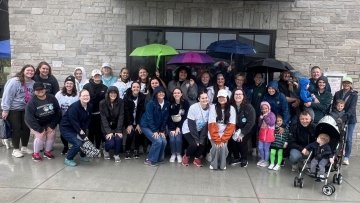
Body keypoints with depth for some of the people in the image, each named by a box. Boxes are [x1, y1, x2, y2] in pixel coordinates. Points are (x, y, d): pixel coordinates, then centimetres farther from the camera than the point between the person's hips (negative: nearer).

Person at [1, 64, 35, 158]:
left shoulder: (33, 83, -2)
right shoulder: (14, 81, -17)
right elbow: (7, 95, -17)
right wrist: (5, 109, -18)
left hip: (26, 109, 5)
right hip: (14, 109, -5)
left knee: (26, 128, 8)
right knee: (16, 129, 0)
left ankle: (24, 147, 26)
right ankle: (16, 149, 15)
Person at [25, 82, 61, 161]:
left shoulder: (52, 98, -11)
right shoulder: (32, 102, -20)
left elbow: (58, 112, -8)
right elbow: (29, 118, -22)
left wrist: (52, 126, -14)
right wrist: (40, 129, -24)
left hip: (49, 123, 3)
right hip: (36, 124, -3)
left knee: (52, 134, -15)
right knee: (40, 136, -21)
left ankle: (47, 151, 8)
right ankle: (36, 153, 1)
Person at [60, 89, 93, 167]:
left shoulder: (90, 106, -4)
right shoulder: (74, 107, -26)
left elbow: (87, 120, -2)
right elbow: (73, 121, -26)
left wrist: (83, 131, -13)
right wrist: (80, 132, -24)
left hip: (79, 128, 7)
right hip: (66, 128, -7)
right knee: (78, 143, -20)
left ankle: (82, 156, 30)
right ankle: (68, 159, 3)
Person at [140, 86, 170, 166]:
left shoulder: (167, 104, -3)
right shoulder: (151, 103, -18)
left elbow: (165, 118, 1)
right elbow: (149, 118, -20)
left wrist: (162, 131, -4)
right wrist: (154, 131, -20)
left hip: (157, 127, 6)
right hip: (146, 126, -5)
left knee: (164, 141, -10)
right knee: (158, 141, -20)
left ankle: (158, 158, 14)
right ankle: (149, 160, -4)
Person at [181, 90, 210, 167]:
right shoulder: (193, 107, -24)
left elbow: (208, 124, -11)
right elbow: (191, 125, -21)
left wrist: (202, 138, -17)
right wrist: (197, 139, -22)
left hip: (200, 130, 3)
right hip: (189, 130, -3)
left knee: (203, 143, -18)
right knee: (194, 144, -22)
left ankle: (197, 158, 11)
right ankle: (186, 156, 10)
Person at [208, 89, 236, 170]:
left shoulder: (231, 109, -5)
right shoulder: (213, 107, -9)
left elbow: (231, 126, -9)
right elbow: (212, 125, -13)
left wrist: (223, 139, -17)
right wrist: (217, 139, -19)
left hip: (225, 134, 1)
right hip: (214, 134, -1)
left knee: (223, 146, -22)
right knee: (216, 147, -23)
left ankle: (222, 164, 2)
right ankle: (213, 163, 2)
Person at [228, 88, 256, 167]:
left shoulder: (249, 107, -19)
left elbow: (251, 122, -21)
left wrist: (242, 134, -23)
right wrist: (233, 130, -22)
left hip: (246, 130, -3)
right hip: (236, 129, 3)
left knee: (242, 141, -22)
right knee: (231, 139, -17)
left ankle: (244, 159, 5)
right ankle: (236, 158, 8)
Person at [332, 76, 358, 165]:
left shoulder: (354, 94, -2)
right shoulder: (337, 93, 7)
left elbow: (352, 107, -13)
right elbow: (333, 106, 7)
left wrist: (345, 116, -27)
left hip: (350, 119, -2)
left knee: (348, 139, 0)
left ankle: (346, 157, 10)